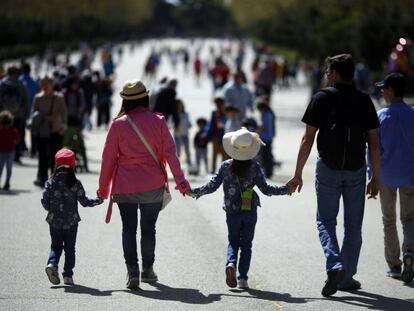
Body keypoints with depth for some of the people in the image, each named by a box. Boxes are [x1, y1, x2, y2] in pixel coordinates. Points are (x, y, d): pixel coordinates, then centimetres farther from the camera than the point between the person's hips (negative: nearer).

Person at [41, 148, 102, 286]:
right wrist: (98, 200, 8)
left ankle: (52, 264, -11)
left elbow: (44, 201, -3)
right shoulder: (75, 184, -9)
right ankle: (68, 275, 5)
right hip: (71, 222, -1)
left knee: (56, 246, 15)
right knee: (70, 248, 9)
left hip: (54, 222, 1)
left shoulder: (50, 182, -4)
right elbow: (84, 201, -7)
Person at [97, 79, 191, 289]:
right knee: (148, 228, 14)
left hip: (125, 186, -1)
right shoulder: (157, 121, -3)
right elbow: (169, 152, -7)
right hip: (153, 185, 1)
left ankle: (132, 270, -11)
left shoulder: (118, 124, -4)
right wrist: (180, 179, -5)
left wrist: (103, 187, 9)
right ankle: (148, 270, 24)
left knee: (129, 229, 3)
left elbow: (108, 157, -1)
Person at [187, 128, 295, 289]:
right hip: (250, 212, -1)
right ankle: (242, 277, 6)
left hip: (232, 212, 1)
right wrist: (286, 189, 4)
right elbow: (265, 189, -7)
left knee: (233, 242, 15)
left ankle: (231, 263, -14)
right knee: (246, 244, 10)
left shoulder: (226, 166, -7)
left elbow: (212, 186, -6)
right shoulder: (255, 167, -9)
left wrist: (194, 192, 7)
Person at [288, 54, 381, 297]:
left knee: (326, 220, 9)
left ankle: (334, 265, -15)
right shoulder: (364, 101, 2)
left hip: (328, 168, -2)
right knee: (353, 225, 11)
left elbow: (308, 140, -6)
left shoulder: (322, 98, -4)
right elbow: (374, 143, 0)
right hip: (356, 170, 2)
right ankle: (347, 278, 14)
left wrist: (298, 174, 0)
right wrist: (376, 178, 6)